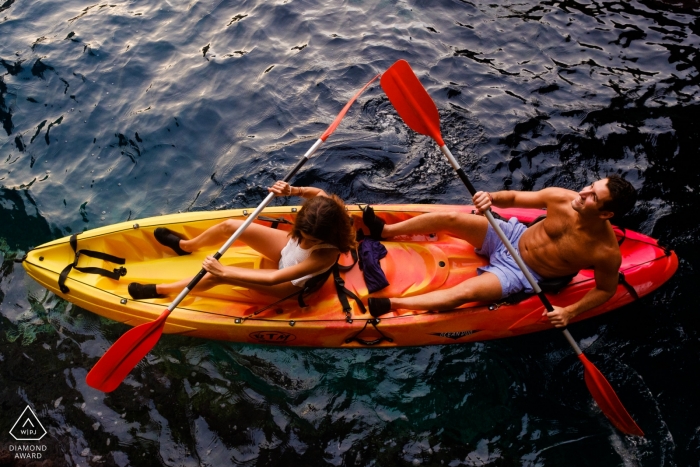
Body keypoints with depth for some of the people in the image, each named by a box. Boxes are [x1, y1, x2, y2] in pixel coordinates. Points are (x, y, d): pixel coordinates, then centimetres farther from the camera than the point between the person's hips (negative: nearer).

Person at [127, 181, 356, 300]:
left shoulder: (325, 255, -44)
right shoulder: (322, 205, -32)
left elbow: (273, 280, -40)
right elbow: (316, 192, -6)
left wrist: (224, 272, -37)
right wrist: (291, 190, -29)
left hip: (287, 282, -6)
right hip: (287, 248, 6)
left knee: (216, 275, -16)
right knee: (229, 226, -4)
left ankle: (161, 290, 12)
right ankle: (185, 245, 31)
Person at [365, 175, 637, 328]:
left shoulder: (606, 252, -24)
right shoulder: (561, 198, -17)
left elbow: (607, 290, -7)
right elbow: (514, 198, -6)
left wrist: (570, 312, -17)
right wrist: (492, 198, -27)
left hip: (521, 274, -4)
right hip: (513, 236, 5)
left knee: (464, 292, -25)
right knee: (450, 218, -9)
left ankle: (391, 304, -17)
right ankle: (385, 231, 9)